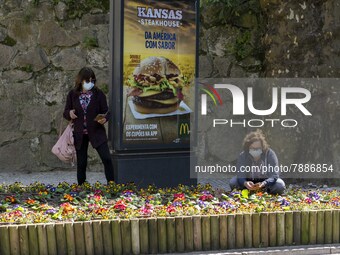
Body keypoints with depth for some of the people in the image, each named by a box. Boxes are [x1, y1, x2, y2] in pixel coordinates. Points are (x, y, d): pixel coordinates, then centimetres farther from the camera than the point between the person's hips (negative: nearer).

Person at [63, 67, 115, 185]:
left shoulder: (98, 94, -1)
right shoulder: (72, 94, 2)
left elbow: (106, 112, 2)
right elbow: (65, 113, 10)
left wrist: (104, 119, -20)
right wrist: (70, 113, -14)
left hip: (96, 132, -1)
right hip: (80, 134, 1)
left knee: (106, 159, -12)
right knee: (81, 163, 7)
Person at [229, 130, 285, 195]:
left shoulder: (270, 154, -20)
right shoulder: (242, 156, -17)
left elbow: (274, 175, -25)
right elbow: (240, 176, -22)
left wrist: (263, 184, -46)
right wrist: (245, 183, -48)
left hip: (266, 181, 0)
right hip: (249, 181, 1)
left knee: (280, 186, -29)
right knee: (233, 182, -24)